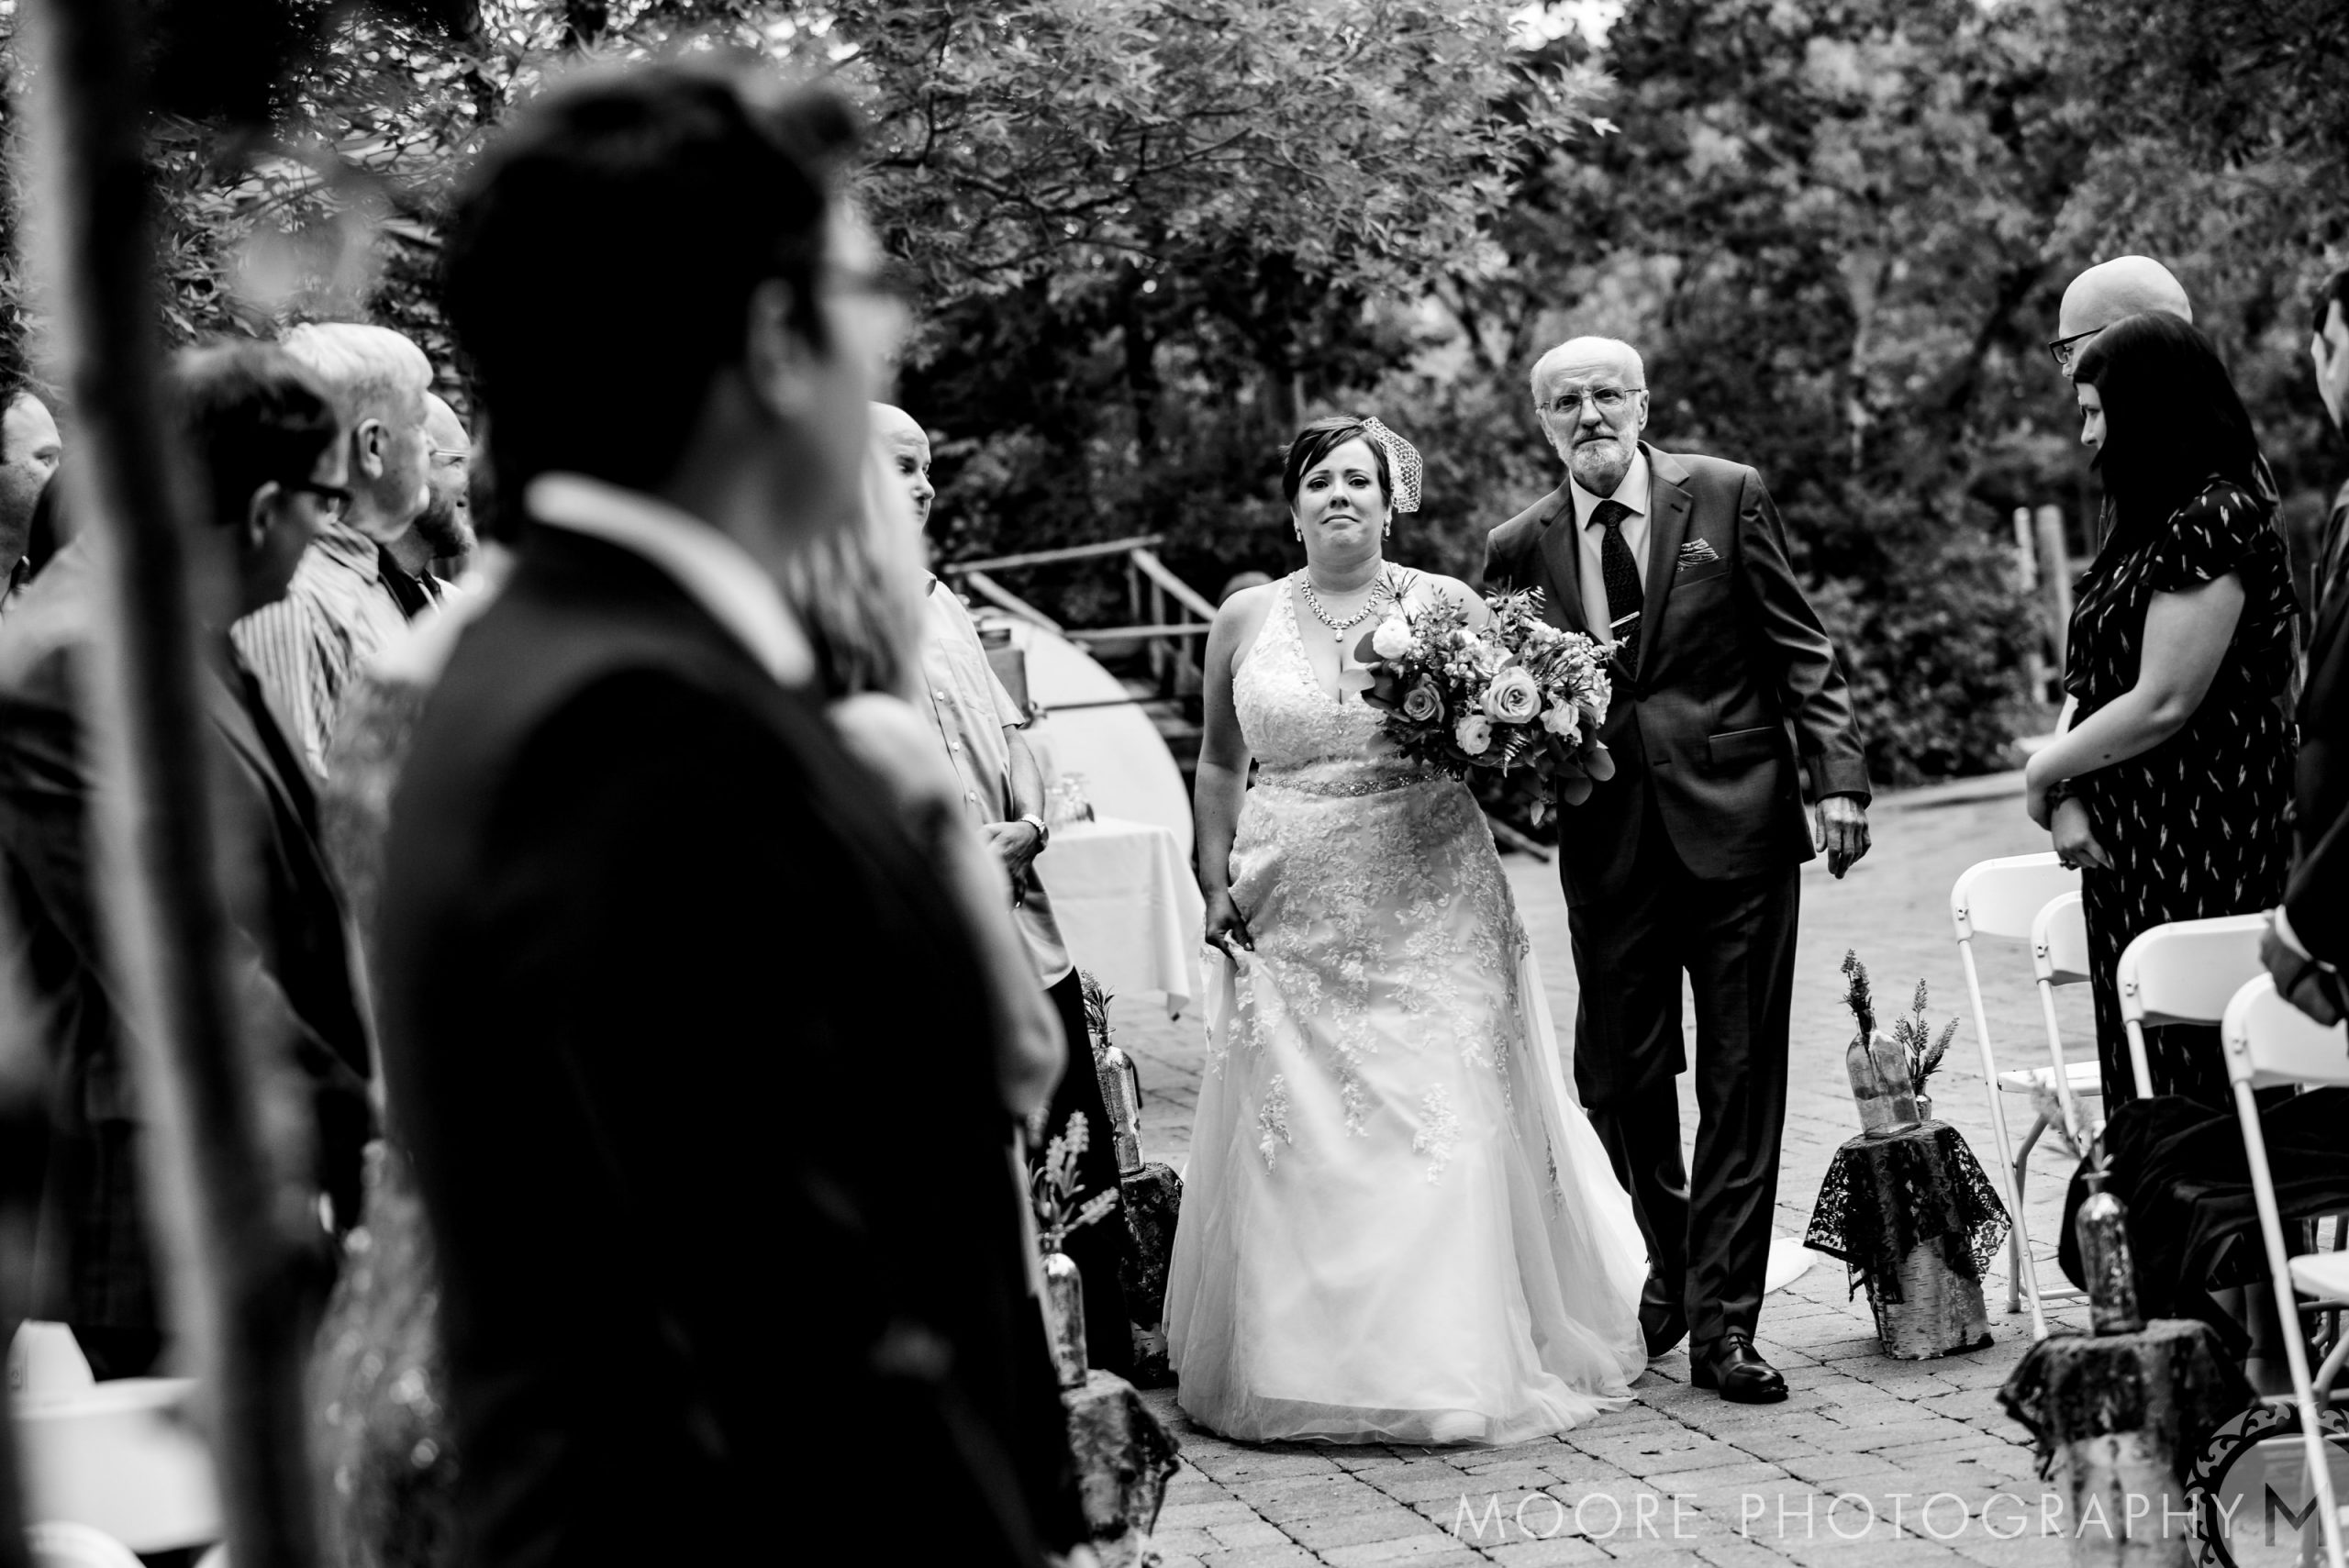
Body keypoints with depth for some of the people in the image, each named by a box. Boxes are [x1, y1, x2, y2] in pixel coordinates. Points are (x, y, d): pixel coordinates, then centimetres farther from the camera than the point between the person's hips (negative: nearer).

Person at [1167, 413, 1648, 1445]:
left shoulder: (1449, 606, 2)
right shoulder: (1244, 622, 7)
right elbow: (1219, 765, 17)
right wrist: (1215, 883, 9)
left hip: (1435, 918, -1)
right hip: (1293, 925, 2)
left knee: (1450, 1138, -1)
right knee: (1300, 1150, 2)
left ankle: (1465, 1364, 10)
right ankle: (1309, 1367, 13)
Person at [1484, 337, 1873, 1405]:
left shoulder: (1726, 497, 1)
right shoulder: (1519, 548, 6)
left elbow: (1799, 649, 2)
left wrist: (1837, 775, -8)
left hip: (1739, 827, -2)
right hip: (1610, 845, 2)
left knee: (1742, 1078, 0)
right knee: (1619, 1079, 5)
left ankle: (1722, 1321, 7)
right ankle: (1672, 1271, 29)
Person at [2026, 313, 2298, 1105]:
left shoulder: (2215, 520, -12)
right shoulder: (2150, 522, 16)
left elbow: (2163, 704, -17)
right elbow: (2093, 682, 14)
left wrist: (2045, 770, -5)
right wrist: (2068, 795, -2)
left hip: (2199, 848, -9)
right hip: (2128, 847, 9)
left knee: (2192, 1076, -7)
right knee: (2139, 1063, 10)